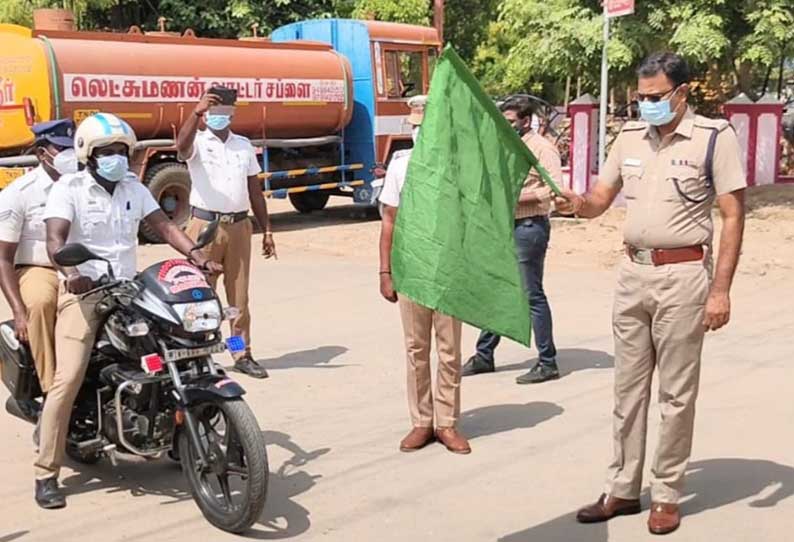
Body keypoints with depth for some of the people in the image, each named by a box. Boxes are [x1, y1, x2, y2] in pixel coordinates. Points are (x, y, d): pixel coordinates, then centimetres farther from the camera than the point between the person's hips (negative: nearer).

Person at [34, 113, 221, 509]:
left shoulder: (134, 188, 11)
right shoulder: (69, 188, -5)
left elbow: (164, 226, 3)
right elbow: (55, 239, -18)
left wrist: (197, 257, -13)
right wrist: (70, 272, -39)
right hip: (84, 292, -5)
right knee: (68, 379, -14)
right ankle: (46, 473, -5)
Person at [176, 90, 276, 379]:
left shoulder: (243, 145, 14)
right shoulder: (198, 142, -1)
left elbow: (255, 191, 16)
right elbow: (182, 145, -28)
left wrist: (266, 230, 12)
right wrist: (195, 113, -44)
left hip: (239, 226, 4)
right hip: (205, 225, -4)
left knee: (239, 295, 9)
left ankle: (243, 354, 16)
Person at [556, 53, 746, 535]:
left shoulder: (715, 137, -8)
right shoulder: (630, 137, 8)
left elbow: (733, 216, -9)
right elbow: (600, 201, 12)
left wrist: (720, 290, -14)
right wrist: (576, 203, -13)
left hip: (682, 276, -5)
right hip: (633, 272, 6)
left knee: (676, 392, 4)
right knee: (628, 387, 12)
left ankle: (668, 494, 17)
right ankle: (623, 489, 23)